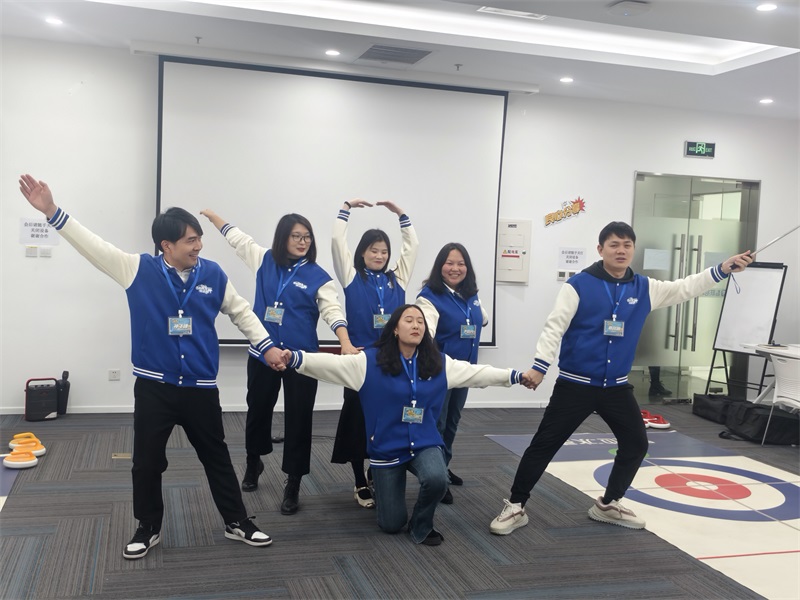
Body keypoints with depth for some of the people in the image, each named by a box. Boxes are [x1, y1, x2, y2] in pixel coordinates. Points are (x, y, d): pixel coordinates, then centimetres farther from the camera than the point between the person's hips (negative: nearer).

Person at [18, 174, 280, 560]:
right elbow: (93, 246, -7)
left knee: (216, 458, 12)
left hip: (201, 388, 1)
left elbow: (241, 312, 9)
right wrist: (51, 211, -13)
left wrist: (266, 346, 4)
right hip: (153, 387, 0)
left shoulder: (213, 275, -2)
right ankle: (148, 528, 31)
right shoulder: (139, 271, -5)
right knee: (147, 462, 11)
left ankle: (237, 522, 27)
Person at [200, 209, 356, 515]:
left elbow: (333, 310, -14)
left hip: (301, 356, -3)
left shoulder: (318, 276, -4)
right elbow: (236, 236, 18)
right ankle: (253, 462, 44)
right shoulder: (265, 260, 5)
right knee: (257, 410, 18)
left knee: (298, 418, 2)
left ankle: (293, 485, 13)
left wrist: (346, 343, -29)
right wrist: (211, 214, 28)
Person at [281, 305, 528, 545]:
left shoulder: (439, 363, -1)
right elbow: (334, 363, -19)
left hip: (425, 444, 2)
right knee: (391, 525, 5)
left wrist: (515, 375, 1)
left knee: (437, 479, -34)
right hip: (387, 448, -1)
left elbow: (476, 372, 5)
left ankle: (421, 526, 0)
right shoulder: (371, 361, -10)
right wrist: (295, 359, -33)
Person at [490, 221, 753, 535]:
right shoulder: (579, 285, -11)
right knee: (544, 445, -4)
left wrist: (723, 268, 0)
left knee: (636, 444, 15)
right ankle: (515, 507, 10)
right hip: (575, 384, -6)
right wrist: (539, 366, -22)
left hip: (617, 387, 6)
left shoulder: (644, 288, 5)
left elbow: (684, 288, 11)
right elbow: (554, 327, -14)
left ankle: (608, 505, 34)